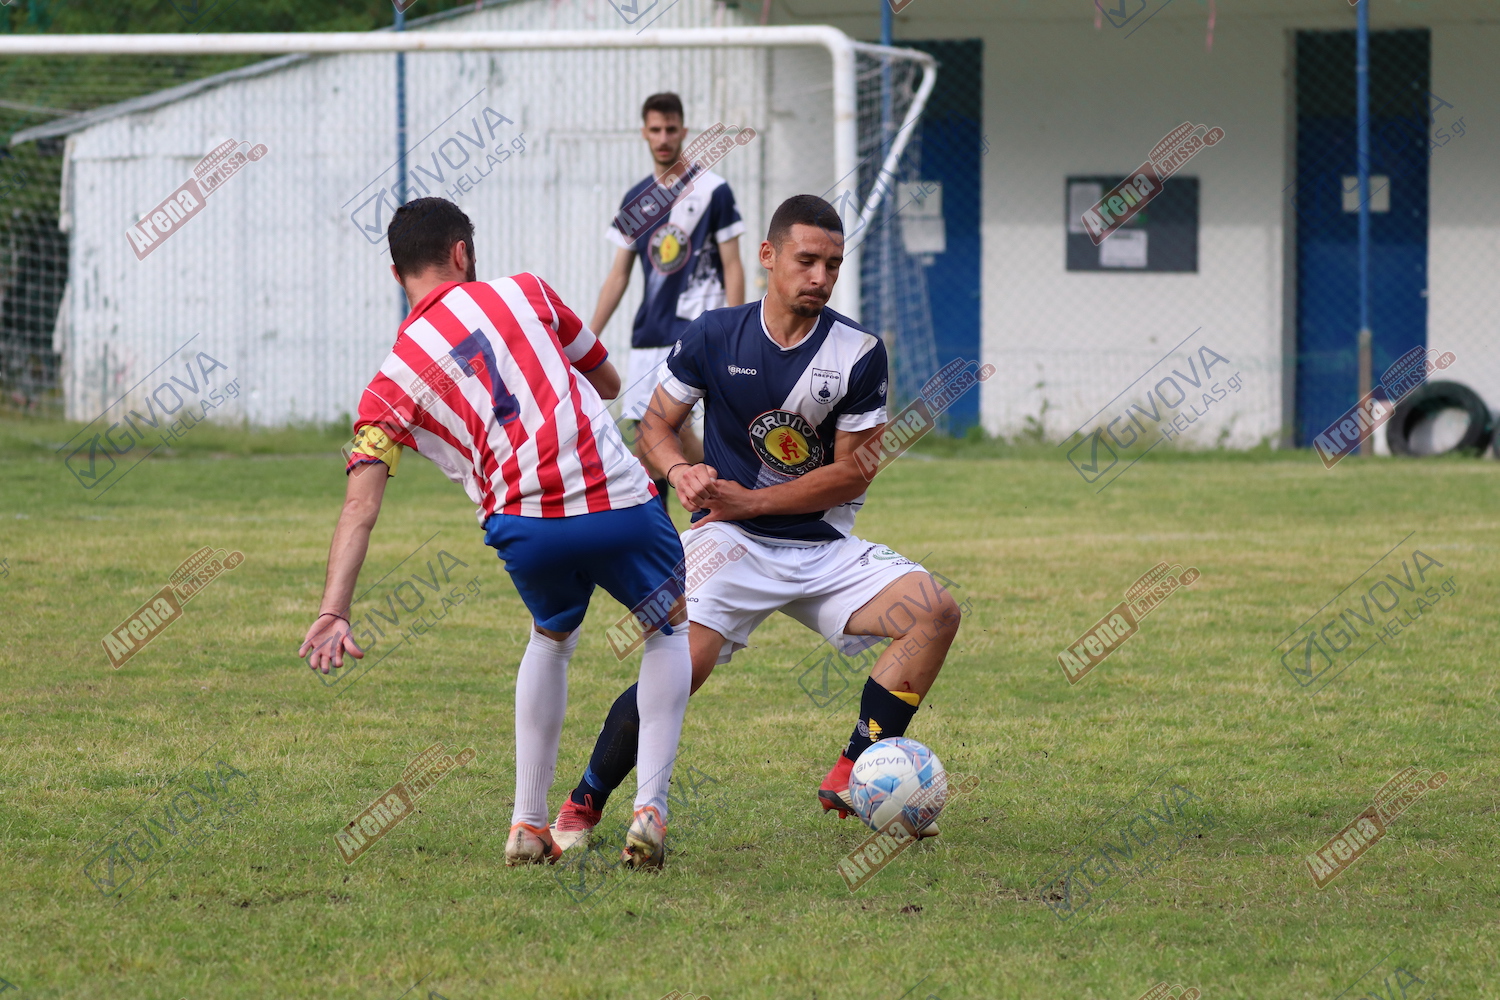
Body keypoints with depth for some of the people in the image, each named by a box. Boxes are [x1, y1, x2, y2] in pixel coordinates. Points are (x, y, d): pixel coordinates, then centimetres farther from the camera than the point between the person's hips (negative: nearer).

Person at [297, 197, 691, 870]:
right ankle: (649, 808, 12)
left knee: (551, 638, 34)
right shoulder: (521, 292, 13)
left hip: (525, 526, 1)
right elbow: (608, 380, 24)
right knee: (668, 629, 28)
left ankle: (528, 824, 27)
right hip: (619, 501, -1)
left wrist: (333, 612, -7)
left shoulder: (391, 384, 12)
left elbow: (361, 503, 0)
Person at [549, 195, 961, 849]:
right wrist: (682, 470, -17)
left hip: (824, 544, 2)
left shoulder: (858, 353, -5)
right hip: (731, 543, -2)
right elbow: (656, 423, 7)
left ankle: (853, 778, -9)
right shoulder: (716, 336, -3)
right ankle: (581, 806, -8)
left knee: (935, 612, -20)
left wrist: (752, 501, -12)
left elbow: (852, 474, -4)